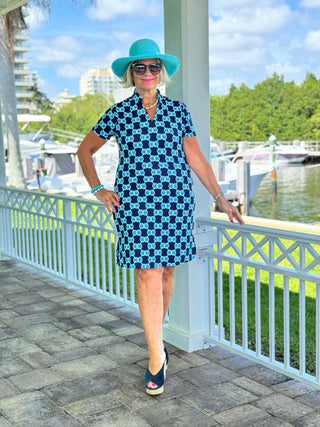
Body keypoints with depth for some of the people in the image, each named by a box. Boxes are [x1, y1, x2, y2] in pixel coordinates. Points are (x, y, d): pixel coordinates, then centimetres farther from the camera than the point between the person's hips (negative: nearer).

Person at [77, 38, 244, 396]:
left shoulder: (178, 111, 8)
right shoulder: (118, 114, 4)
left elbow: (196, 159, 9)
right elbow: (84, 150, 15)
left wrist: (220, 198, 6)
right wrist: (98, 190, 4)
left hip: (176, 201, 2)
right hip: (135, 203, -2)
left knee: (166, 269, 8)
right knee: (147, 273, -8)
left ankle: (156, 335, 30)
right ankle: (157, 356, -1)